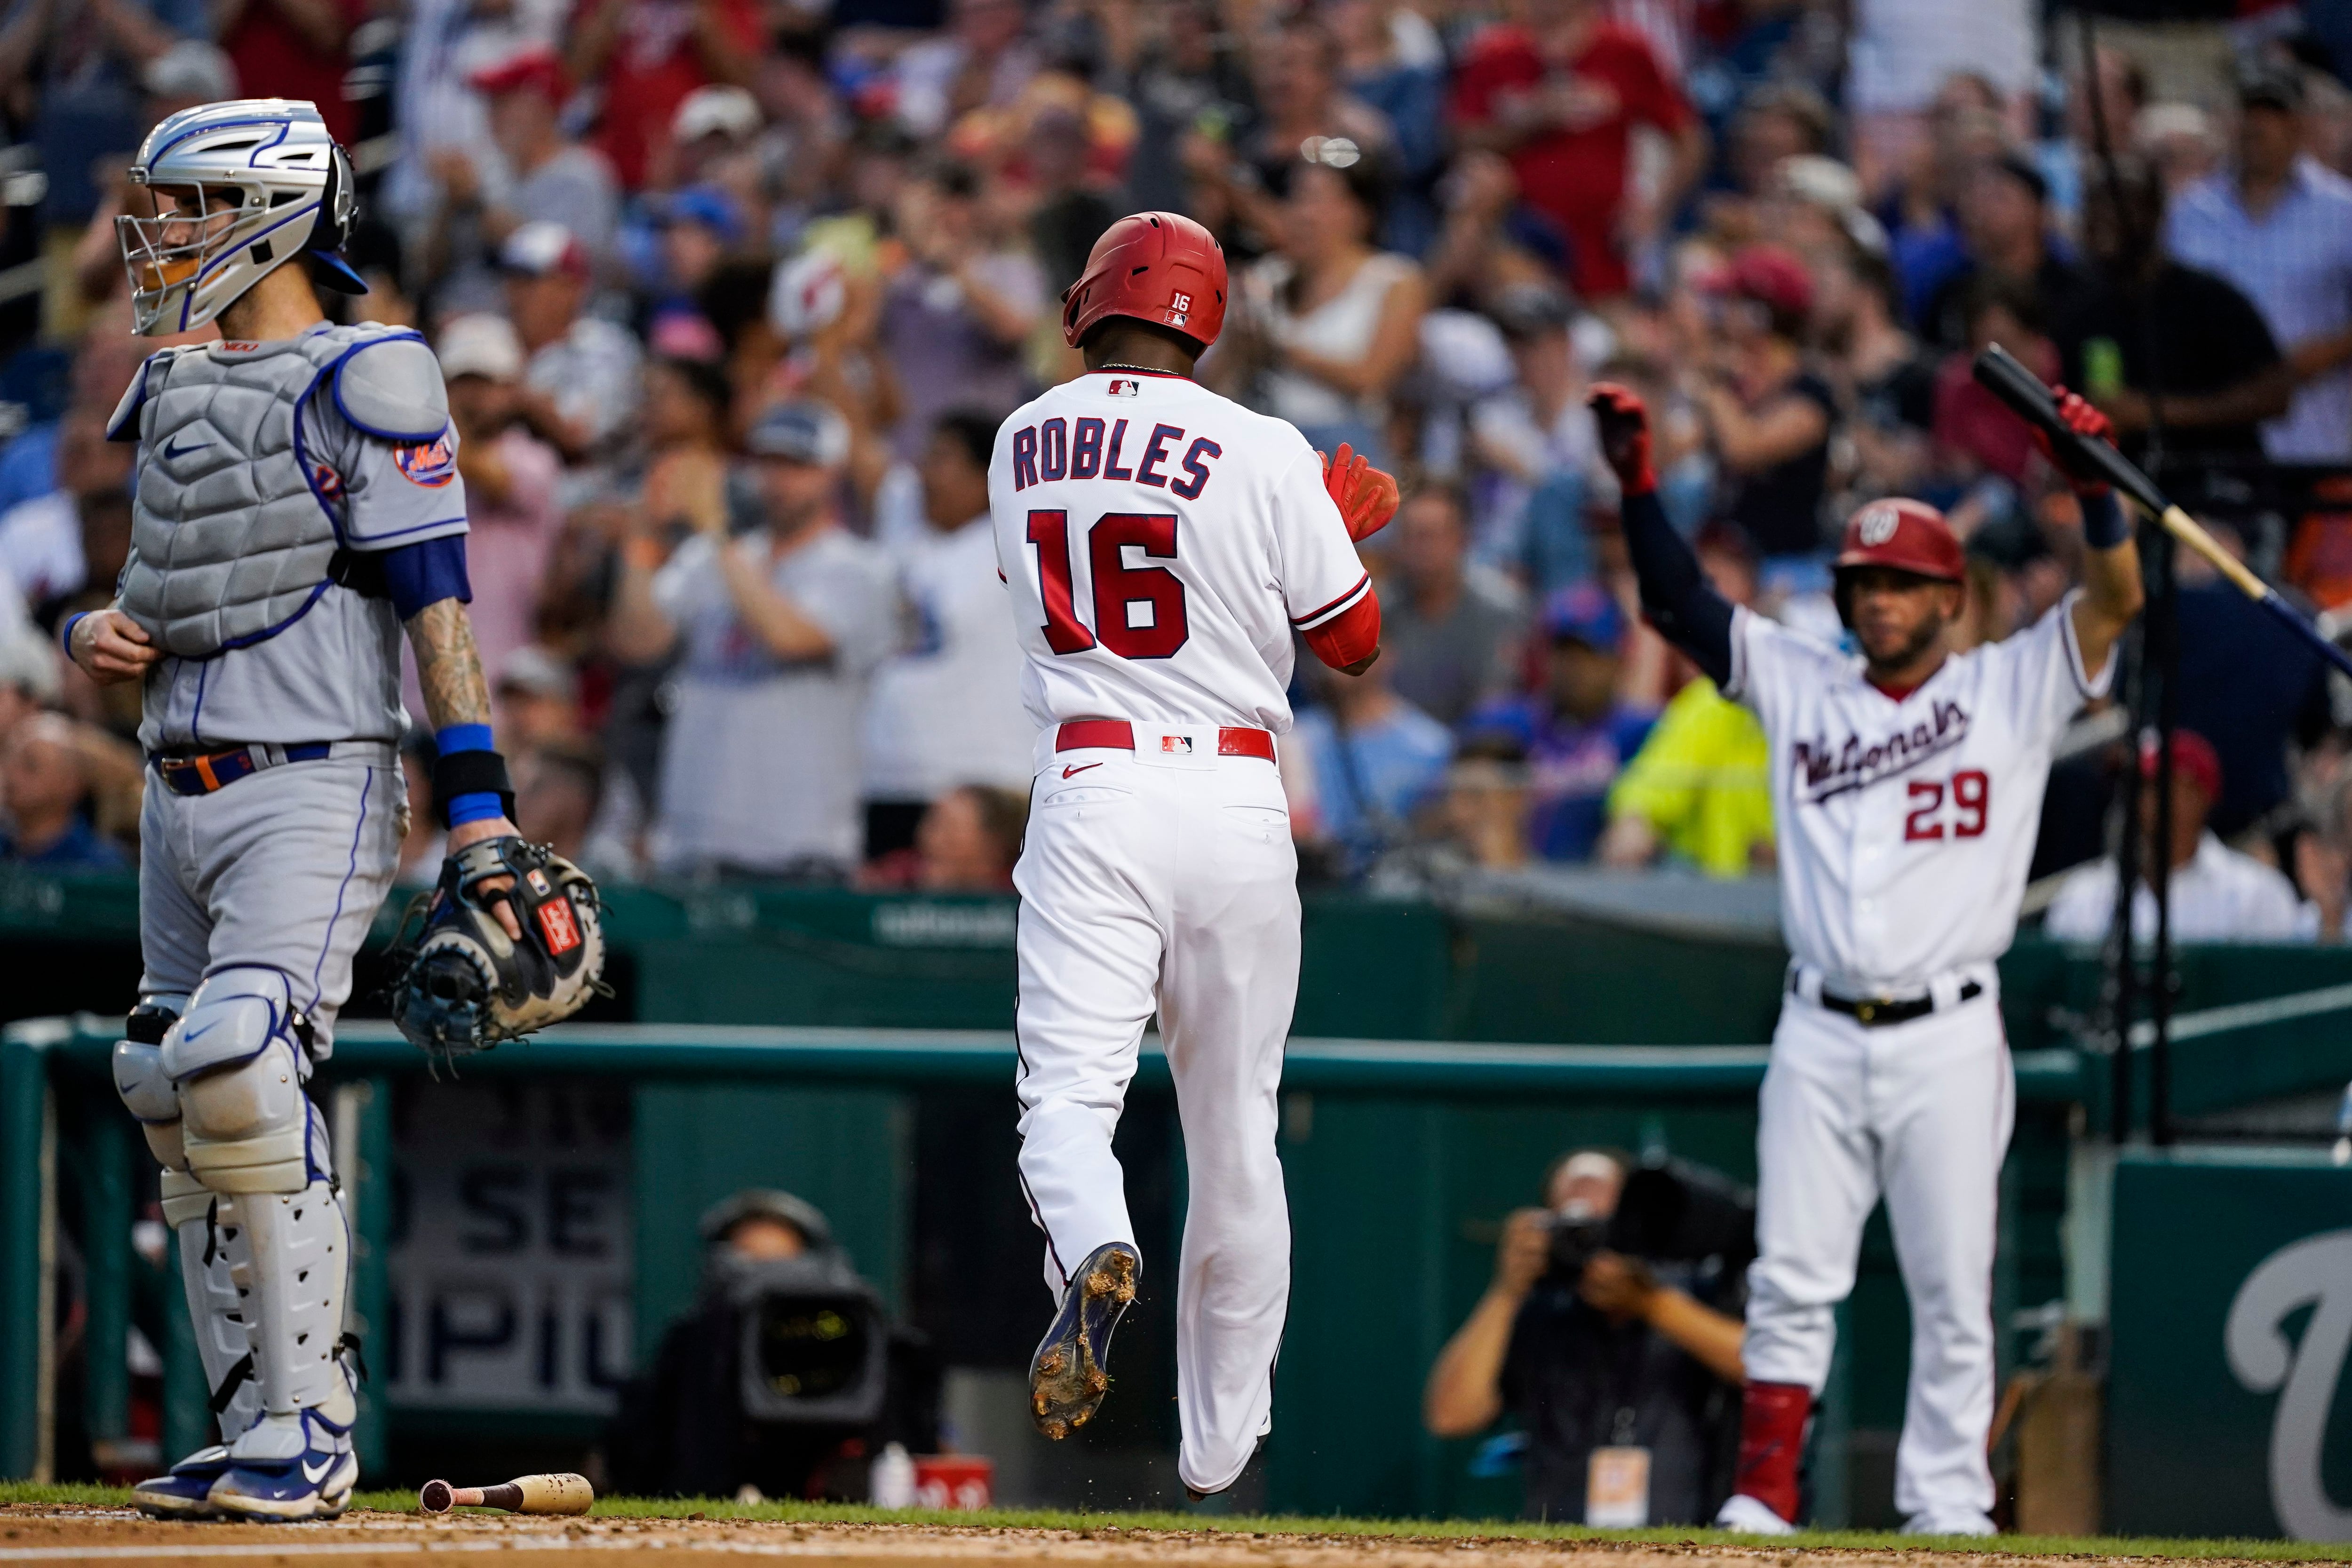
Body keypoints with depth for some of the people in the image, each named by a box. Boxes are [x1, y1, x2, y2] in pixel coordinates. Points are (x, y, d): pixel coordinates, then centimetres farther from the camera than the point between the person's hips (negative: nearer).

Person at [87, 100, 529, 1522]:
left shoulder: (362, 388, -6)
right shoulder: (178, 396, 18)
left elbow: (438, 605, -12)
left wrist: (479, 802, -18)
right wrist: (98, 634, 3)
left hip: (313, 788, -9)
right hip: (182, 796, 9)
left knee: (242, 1068, -23)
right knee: (181, 1101, 6)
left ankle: (309, 1432, -18)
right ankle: (255, 1436, 13)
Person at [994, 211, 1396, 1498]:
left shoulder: (1023, 447, 7)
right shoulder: (1262, 454, -5)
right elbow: (1354, 642, 3)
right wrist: (1341, 525, 22)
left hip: (1087, 796, 0)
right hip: (1237, 803, 0)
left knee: (1068, 1090, -8)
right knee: (1234, 1134, 11)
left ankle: (1092, 1255, -43)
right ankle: (1220, 1449, 21)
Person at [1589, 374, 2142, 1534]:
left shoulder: (2011, 690, 5)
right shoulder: (1799, 688, 13)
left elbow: (2115, 600, -6)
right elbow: (1681, 605, 12)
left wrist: (2090, 483, -21)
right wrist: (1637, 482, 0)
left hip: (1948, 1039, -2)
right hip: (1820, 1036, 2)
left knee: (1952, 1294, 0)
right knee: (1791, 1282, -1)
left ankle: (1947, 1510, 4)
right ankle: (1764, 1499, 0)